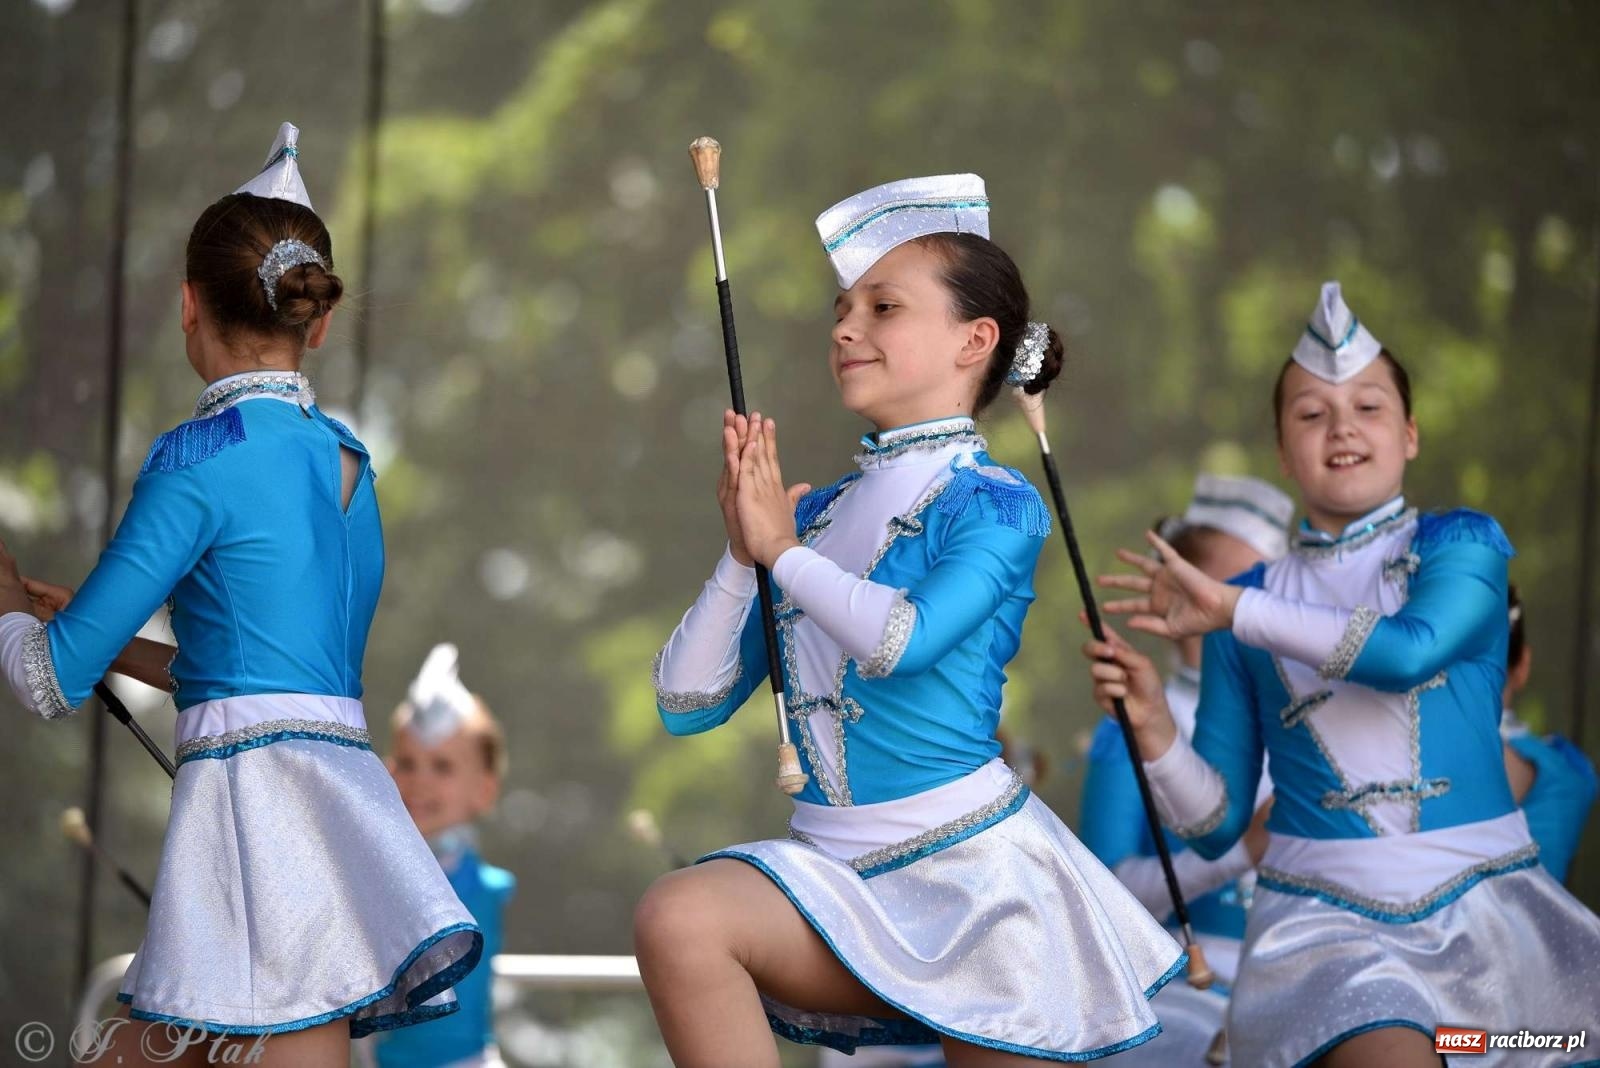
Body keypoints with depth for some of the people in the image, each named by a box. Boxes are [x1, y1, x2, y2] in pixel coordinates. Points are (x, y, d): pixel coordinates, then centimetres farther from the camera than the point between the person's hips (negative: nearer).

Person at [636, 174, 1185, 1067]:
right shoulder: (814, 513, 10)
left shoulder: (997, 504, -5)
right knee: (678, 917, -23)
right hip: (840, 873, 4)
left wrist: (783, 552, -10)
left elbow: (905, 638, -24)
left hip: (974, 865, -4)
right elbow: (688, 703, 8)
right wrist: (741, 556, -4)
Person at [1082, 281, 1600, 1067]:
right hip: (1323, 914, -1)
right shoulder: (1257, 598, 8)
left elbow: (1411, 651, -21)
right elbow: (1218, 826, 8)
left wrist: (1233, 610, -17)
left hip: (1483, 904, 1)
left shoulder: (1461, 546, 3)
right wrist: (1154, 730, -11)